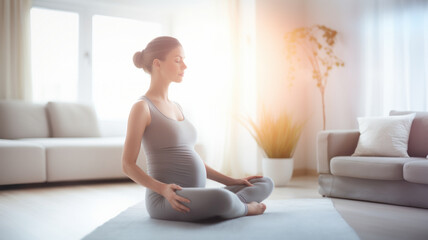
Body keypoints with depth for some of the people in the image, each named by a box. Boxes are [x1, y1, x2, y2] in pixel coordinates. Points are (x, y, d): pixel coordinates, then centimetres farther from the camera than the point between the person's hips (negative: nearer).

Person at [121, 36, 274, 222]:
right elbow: (128, 165, -7)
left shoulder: (176, 108, 20)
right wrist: (163, 188, -23)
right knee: (222, 199, -37)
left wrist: (231, 181, 15)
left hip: (193, 199, 8)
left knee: (266, 184, 3)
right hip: (166, 201, -8)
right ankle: (244, 207, -5)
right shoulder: (141, 107, -5)